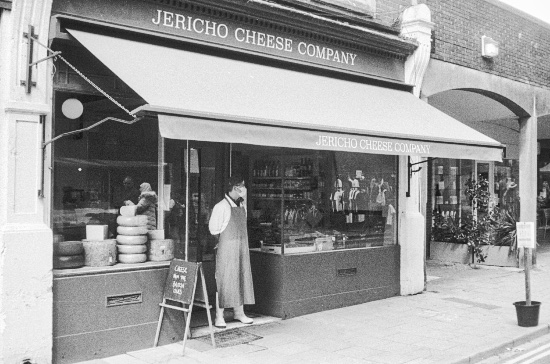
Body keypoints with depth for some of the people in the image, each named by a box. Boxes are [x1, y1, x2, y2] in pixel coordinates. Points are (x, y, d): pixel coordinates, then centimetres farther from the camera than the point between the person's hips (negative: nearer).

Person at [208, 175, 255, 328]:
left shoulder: (242, 206, 10)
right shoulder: (221, 206, -13)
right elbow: (213, 229, -6)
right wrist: (224, 237, 3)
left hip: (242, 247, 7)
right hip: (227, 248, -7)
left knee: (242, 279, 11)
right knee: (223, 280, -3)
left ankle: (239, 312, 23)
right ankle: (219, 316, 5)